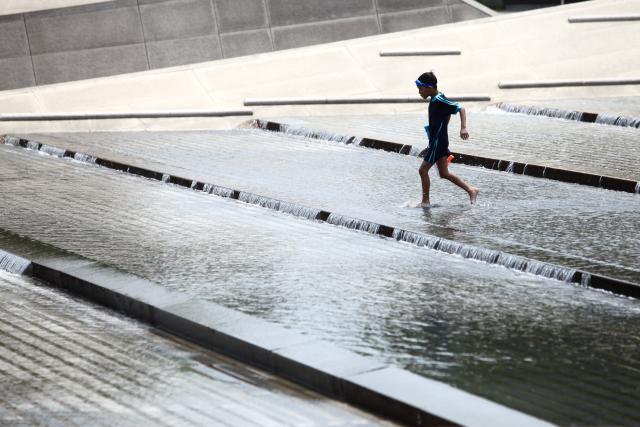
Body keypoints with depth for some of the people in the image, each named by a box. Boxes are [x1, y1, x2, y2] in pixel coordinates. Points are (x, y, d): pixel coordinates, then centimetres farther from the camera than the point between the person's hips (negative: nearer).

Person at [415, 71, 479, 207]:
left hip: (438, 142, -10)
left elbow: (461, 109, -24)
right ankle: (471, 190, 15)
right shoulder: (435, 100, 10)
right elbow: (447, 115, 22)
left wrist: (463, 128, -36)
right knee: (444, 173, 13)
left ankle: (425, 201, 5)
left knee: (423, 170, -3)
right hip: (437, 141, 10)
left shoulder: (440, 101, -19)